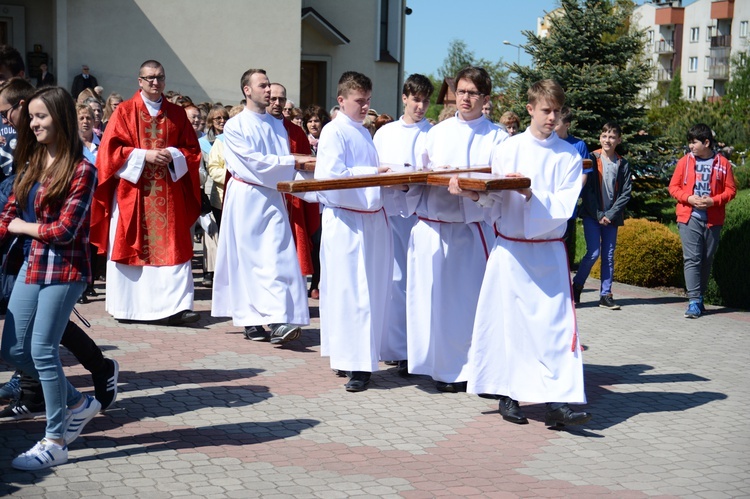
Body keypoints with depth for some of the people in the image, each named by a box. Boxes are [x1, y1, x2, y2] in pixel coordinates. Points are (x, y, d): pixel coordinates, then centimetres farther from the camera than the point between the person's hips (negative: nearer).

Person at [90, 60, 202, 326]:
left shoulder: (177, 114, 12)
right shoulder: (125, 111, 4)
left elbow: (192, 149, 11)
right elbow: (111, 149, -3)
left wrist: (173, 155, -9)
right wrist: (144, 156, -13)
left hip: (168, 194, 2)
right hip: (132, 191, -2)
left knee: (171, 248, -6)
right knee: (130, 248, 1)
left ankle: (176, 306, -11)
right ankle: (125, 307, 11)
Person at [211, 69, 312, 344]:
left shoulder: (277, 125, 14)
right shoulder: (235, 126, -2)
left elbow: (285, 164, 12)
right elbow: (253, 161, -12)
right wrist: (293, 161, -14)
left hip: (273, 197, 4)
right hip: (246, 197, -3)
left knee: (277, 258, -7)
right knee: (247, 258, 0)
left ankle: (279, 321, -11)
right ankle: (250, 320, 7)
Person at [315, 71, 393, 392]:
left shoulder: (364, 133, 18)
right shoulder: (334, 132, -7)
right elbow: (332, 175, -19)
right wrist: (375, 172, -19)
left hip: (372, 218, 8)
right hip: (346, 221, -8)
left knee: (371, 290, 9)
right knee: (348, 291, -6)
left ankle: (361, 359, 17)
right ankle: (353, 361, -2)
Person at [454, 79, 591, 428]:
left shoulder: (568, 156, 2)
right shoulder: (507, 149, 4)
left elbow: (564, 208, -8)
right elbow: (494, 202, 6)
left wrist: (532, 195, -21)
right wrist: (472, 192, -12)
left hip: (548, 252, -1)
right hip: (509, 250, 1)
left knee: (556, 323, -8)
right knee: (507, 321, 5)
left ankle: (557, 402, -10)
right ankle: (508, 394, 18)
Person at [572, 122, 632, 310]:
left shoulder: (623, 164, 6)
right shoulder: (591, 159, -2)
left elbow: (625, 193, 3)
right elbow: (586, 189, -6)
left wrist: (610, 214, -8)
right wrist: (598, 215, -10)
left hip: (612, 217, 3)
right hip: (592, 215, -3)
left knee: (609, 256, 4)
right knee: (594, 252, -10)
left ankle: (606, 295, 10)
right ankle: (576, 286, 9)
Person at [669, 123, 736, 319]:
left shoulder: (723, 163, 2)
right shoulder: (685, 161, 4)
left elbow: (730, 190, 4)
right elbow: (673, 187, 6)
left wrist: (713, 201, -12)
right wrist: (689, 198, -11)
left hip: (713, 220, 1)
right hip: (689, 218, -1)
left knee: (707, 260, 8)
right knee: (692, 259, -8)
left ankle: (700, 299, 19)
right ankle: (694, 301, -10)